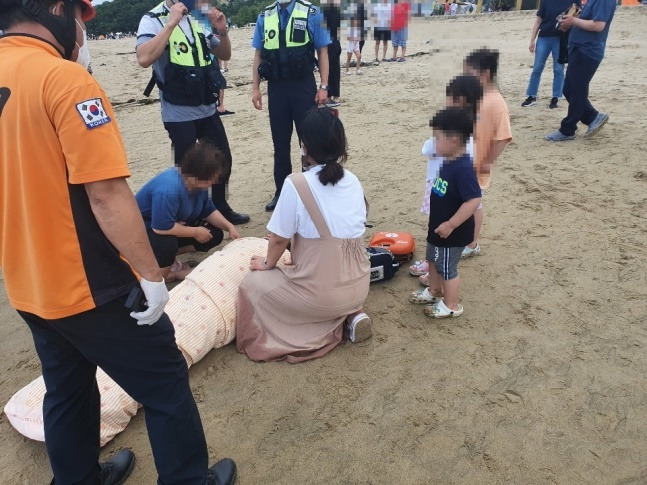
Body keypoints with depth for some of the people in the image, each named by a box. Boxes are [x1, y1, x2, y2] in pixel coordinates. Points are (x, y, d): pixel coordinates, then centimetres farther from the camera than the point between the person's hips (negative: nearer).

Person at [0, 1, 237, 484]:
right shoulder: (65, 78, -20)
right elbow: (107, 195, -24)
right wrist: (152, 275, -16)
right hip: (89, 283, -8)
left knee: (66, 389, 25)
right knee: (166, 386, 10)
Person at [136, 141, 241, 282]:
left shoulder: (198, 182, -11)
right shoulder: (169, 189, -38)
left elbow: (208, 210, 1)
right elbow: (162, 227, -38)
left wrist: (229, 227, -13)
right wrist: (196, 232, -26)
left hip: (174, 224, 9)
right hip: (144, 229, -9)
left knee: (215, 234, -3)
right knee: (167, 244, -40)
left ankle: (168, 257, 4)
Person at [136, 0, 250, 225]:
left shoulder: (198, 18, 10)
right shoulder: (153, 19, -7)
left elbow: (224, 55, 15)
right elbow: (144, 59, -25)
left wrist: (222, 31, -4)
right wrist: (171, 23, -24)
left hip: (208, 109, 6)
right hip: (179, 113, -6)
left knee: (223, 159, 12)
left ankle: (220, 208, 31)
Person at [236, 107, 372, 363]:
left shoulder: (296, 184, -16)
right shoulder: (353, 182, 1)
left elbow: (280, 239, -9)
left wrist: (267, 264, 13)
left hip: (321, 292, -6)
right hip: (359, 288, 7)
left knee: (252, 283, 14)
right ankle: (352, 314, 13)